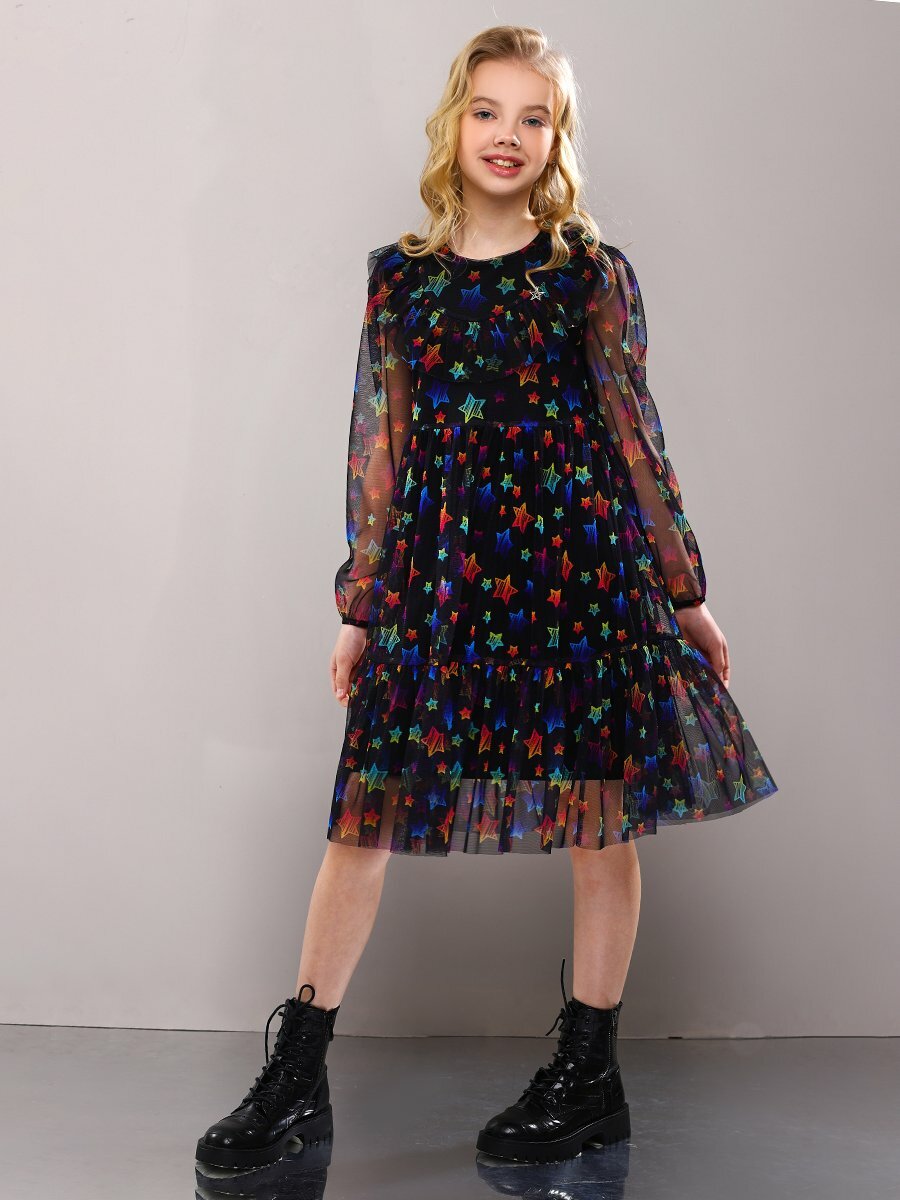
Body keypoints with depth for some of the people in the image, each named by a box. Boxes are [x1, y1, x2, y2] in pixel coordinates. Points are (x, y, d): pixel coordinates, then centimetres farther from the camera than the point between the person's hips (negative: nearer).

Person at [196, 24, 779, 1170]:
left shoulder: (592, 272, 4)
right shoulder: (398, 275, 9)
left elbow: (634, 439, 6)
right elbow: (379, 450, 10)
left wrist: (684, 592, 6)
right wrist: (358, 605, 9)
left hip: (578, 561, -1)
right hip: (438, 567, 2)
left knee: (598, 817, 4)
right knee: (364, 814, 1)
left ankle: (589, 1077, 21)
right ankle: (295, 1079, 14)